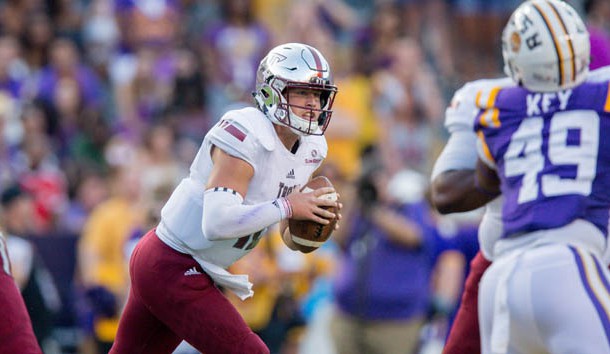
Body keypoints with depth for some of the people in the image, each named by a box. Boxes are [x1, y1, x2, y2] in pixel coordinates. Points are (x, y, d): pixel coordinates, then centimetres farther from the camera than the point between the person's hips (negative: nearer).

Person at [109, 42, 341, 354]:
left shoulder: (308, 150, 6)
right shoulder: (246, 138, -22)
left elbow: (291, 239, 13)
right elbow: (218, 222, -32)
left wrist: (313, 223, -9)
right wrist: (287, 207, -25)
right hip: (172, 270, -10)